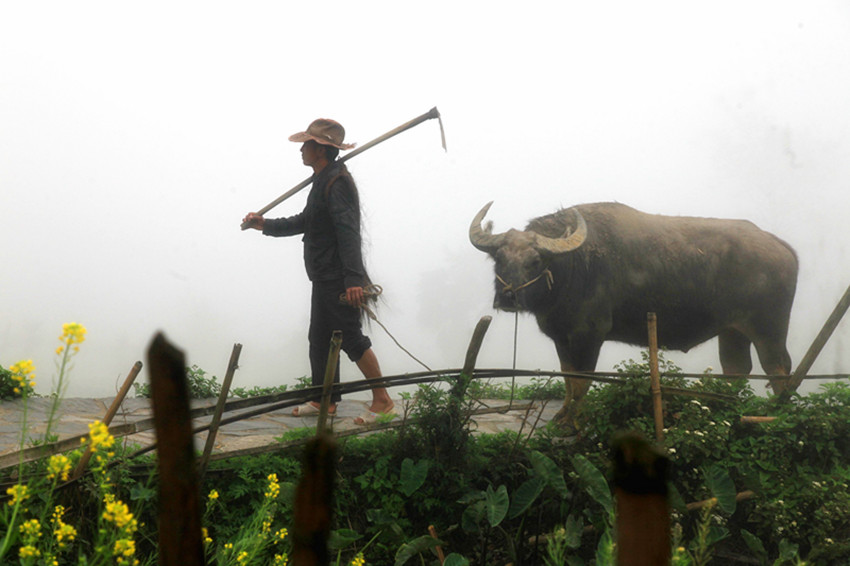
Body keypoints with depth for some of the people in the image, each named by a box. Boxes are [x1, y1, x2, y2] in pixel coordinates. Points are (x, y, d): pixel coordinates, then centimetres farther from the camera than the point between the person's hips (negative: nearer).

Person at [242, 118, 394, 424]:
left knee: (350, 337, -8)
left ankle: (382, 400, -1)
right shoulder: (323, 181, 16)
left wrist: (353, 278, -32)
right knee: (320, 338, 15)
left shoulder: (337, 182, -17)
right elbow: (305, 221, 27)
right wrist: (266, 225, 21)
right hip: (324, 278, 11)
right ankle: (325, 400, 25)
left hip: (339, 280, -11)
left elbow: (348, 232, -26)